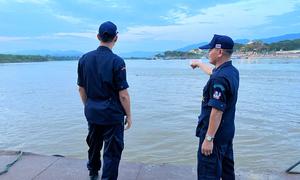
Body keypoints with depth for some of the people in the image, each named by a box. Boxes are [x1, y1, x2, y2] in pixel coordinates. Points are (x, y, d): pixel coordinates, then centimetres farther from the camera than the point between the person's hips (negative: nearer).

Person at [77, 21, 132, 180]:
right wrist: (128, 115, -3)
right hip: (112, 113, -6)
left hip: (92, 112, 6)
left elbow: (81, 89, 7)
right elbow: (123, 95, -15)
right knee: (112, 151, 7)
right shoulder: (117, 61, -16)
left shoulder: (84, 59, 0)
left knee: (94, 145, 25)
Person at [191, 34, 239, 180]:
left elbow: (217, 111, -27)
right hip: (227, 132, 10)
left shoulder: (220, 78, -25)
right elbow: (213, 72, 27)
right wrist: (199, 64, 42)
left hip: (214, 134, -10)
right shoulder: (232, 71, 6)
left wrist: (209, 138, -23)